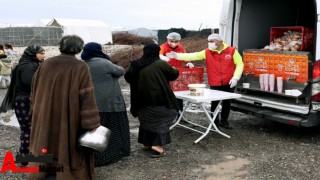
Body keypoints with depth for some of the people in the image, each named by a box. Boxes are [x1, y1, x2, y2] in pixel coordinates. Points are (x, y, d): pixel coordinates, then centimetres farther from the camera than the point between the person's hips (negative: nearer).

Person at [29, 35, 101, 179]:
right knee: (69, 151, 10)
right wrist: (93, 125, -17)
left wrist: (37, 114, 22)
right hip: (70, 121, -4)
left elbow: (35, 92, 10)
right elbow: (87, 97, -17)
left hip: (45, 121, 4)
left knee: (46, 153, 18)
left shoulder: (45, 64, 2)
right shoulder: (80, 67, -11)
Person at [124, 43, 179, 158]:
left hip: (142, 99, 5)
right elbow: (174, 74, 2)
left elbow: (127, 77, 15)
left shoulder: (135, 65, 1)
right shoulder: (161, 64, -11)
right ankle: (157, 146, -4)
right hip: (159, 99, -4)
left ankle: (146, 143, 27)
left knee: (147, 120, 19)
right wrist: (175, 70, 24)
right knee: (159, 121, 5)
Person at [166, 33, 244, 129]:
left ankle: (224, 121, 29)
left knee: (227, 103, 11)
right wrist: (177, 55, -22)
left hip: (229, 83, 0)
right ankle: (214, 122, 21)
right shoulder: (207, 52, -2)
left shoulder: (232, 50, -6)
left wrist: (235, 78, -12)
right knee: (214, 103, 5)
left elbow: (240, 64, -2)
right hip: (215, 84, 0)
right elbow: (194, 56, -11)